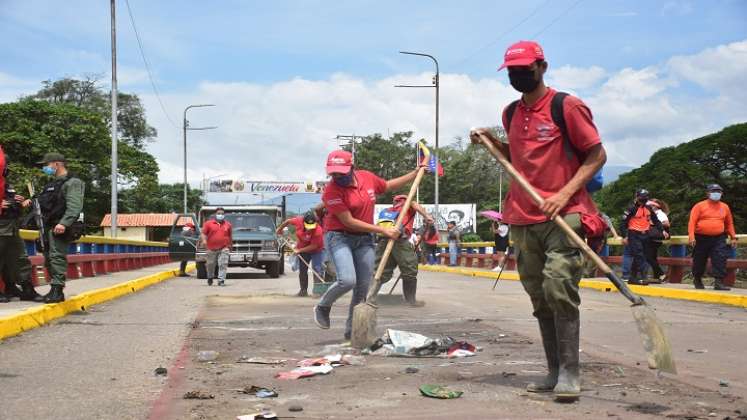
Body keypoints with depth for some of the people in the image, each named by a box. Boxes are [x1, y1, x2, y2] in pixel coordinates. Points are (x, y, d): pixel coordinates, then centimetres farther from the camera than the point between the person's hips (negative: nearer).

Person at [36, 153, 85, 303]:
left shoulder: (72, 183, -6)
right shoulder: (52, 185, 24)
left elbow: (74, 206, -18)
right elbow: (44, 205, 24)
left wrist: (63, 223, -29)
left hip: (61, 228, -9)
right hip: (48, 227, 9)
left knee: (57, 257, -15)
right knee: (49, 258, 9)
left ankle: (57, 290, -17)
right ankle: (54, 291, 14)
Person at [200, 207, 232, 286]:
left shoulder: (228, 224, 9)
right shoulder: (208, 223, 2)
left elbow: (230, 236, 18)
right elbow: (203, 233, -1)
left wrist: (230, 245, 21)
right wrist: (204, 240, -19)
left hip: (224, 249, 0)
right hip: (211, 249, 0)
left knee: (223, 264, -12)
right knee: (210, 265, 13)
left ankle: (221, 280, -12)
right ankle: (210, 278, 36)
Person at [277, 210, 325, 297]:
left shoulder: (318, 230, -36)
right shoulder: (298, 220, -24)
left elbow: (314, 246, -31)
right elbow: (288, 221, -2)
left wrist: (299, 250, -28)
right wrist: (280, 228, 14)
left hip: (317, 250, -5)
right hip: (302, 250, 5)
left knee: (317, 270, -16)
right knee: (302, 270, 9)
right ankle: (303, 290, 19)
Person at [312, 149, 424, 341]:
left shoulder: (367, 177, 0)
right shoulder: (332, 191, -18)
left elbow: (389, 186, 21)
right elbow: (349, 222, -20)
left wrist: (416, 173, 18)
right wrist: (383, 230, -19)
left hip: (364, 239, 6)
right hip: (339, 237, -6)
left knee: (363, 287, 5)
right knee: (347, 281, -23)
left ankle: (351, 329, 19)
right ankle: (323, 307, 6)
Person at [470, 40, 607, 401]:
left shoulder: (565, 106, -5)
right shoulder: (511, 113, 15)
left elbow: (597, 155, -6)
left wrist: (565, 193, -16)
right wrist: (492, 142, 10)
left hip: (563, 213, -6)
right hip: (523, 218, 7)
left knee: (558, 288, -17)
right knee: (540, 298, 7)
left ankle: (569, 375, -12)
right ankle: (554, 373, 13)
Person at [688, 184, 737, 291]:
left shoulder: (725, 207, 10)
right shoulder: (699, 206, -2)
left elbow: (729, 223, 19)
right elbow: (692, 221, -7)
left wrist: (733, 237, 13)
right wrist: (691, 236, -18)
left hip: (719, 239, 2)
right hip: (701, 238, -2)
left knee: (720, 260, -12)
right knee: (699, 260, 10)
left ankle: (719, 282, -14)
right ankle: (697, 280, 31)